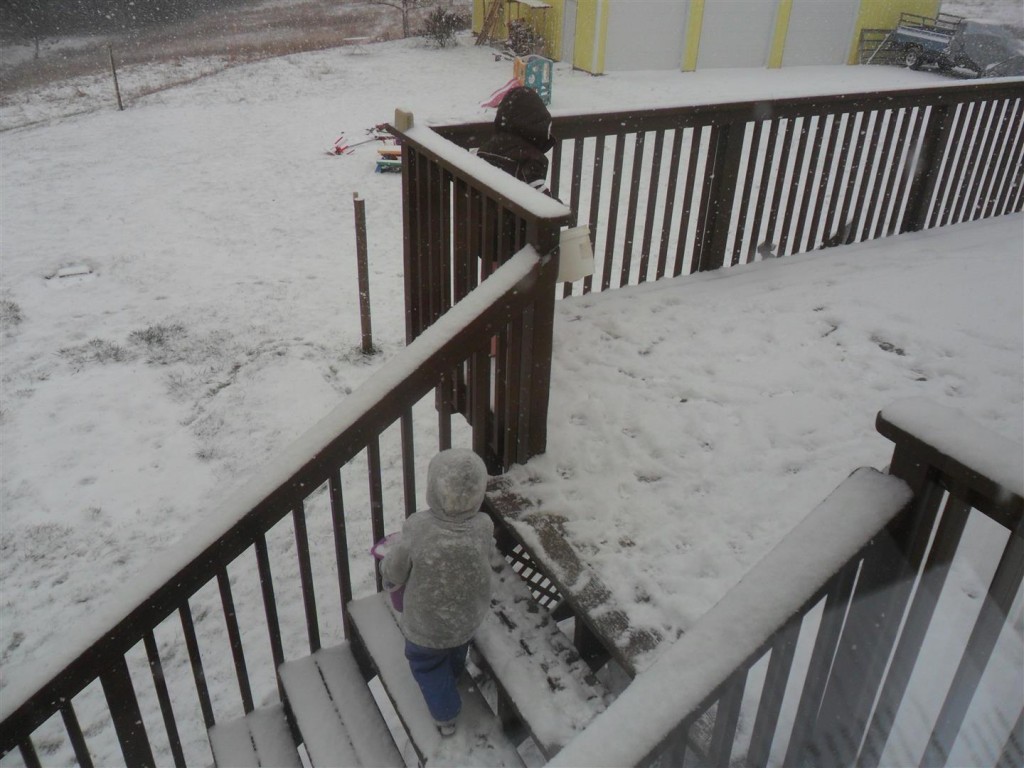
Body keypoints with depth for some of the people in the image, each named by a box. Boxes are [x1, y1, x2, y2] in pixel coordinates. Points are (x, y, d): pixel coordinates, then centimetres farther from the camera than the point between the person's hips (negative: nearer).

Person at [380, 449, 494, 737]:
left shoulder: (418, 530, -35)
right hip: (468, 619, 4)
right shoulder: (484, 527, -26)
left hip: (426, 626, -3)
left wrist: (387, 562, 4)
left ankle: (445, 714, 41)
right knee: (456, 654, 36)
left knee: (426, 664, 27)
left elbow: (393, 573, -19)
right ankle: (453, 673, 64)